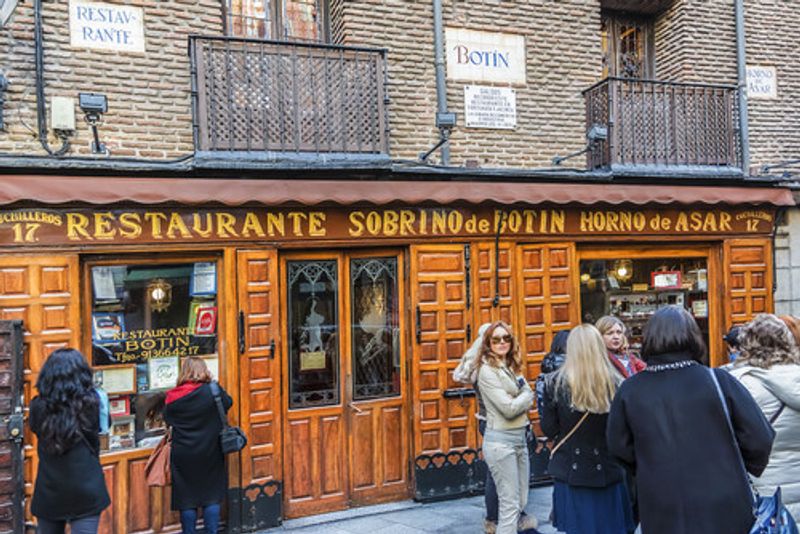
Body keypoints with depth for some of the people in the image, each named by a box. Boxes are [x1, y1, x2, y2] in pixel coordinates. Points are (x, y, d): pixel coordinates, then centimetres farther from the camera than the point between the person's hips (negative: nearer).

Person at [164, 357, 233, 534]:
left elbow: (167, 421, 5)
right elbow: (228, 403, 5)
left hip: (182, 455, 1)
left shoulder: (173, 397, -8)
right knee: (212, 497, 11)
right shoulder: (213, 391, -12)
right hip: (210, 453, -1)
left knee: (186, 500, 10)